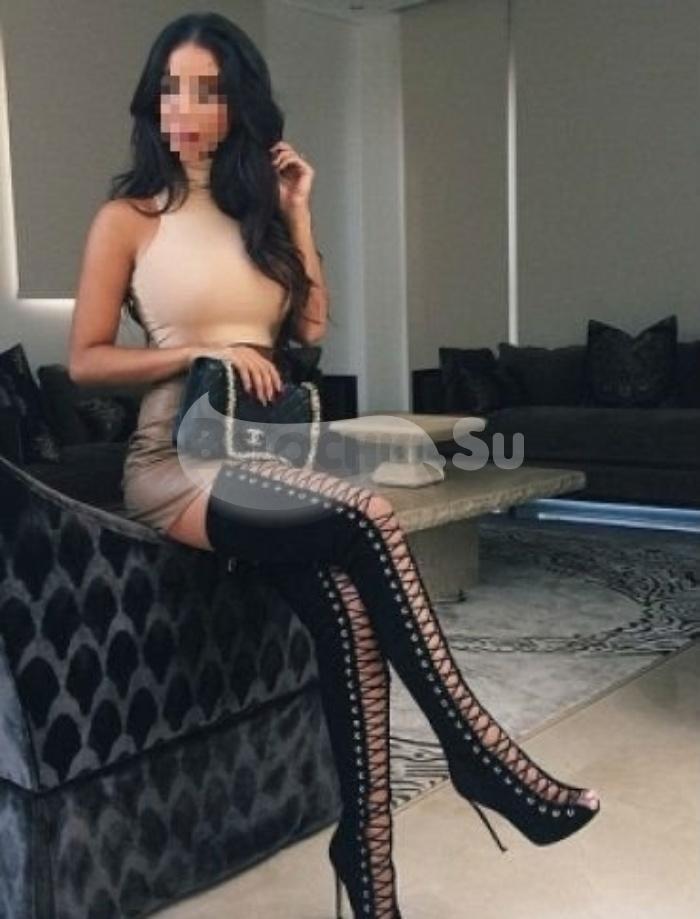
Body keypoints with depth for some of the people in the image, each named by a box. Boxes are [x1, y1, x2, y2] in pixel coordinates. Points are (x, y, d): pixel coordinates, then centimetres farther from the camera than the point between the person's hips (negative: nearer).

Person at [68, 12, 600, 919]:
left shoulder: (255, 208, 16)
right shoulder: (129, 216, 2)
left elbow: (313, 327, 11)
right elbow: (84, 359, -2)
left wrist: (295, 216, 6)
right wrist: (199, 351, -14)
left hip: (264, 456, 4)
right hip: (175, 466, -4)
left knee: (350, 609, -27)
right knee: (367, 516, -32)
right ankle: (476, 751, -22)